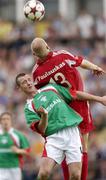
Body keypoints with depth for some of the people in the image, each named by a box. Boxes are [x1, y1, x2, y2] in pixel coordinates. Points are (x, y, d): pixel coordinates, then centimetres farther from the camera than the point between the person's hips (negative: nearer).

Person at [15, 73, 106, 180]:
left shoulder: (50, 88, 19)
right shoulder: (29, 108, 9)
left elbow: (75, 95, 22)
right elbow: (41, 130, -4)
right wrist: (44, 115, -23)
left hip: (71, 131, 2)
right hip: (53, 137, -2)